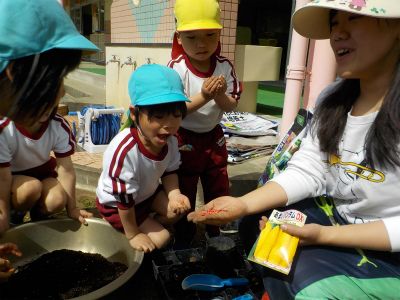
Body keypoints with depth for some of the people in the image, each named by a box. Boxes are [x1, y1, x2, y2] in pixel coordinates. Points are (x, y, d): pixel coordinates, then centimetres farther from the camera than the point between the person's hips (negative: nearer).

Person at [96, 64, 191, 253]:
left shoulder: (170, 141, -21)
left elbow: (169, 172, -2)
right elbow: (124, 199, -30)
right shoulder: (124, 150, -42)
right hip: (116, 204, -6)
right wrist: (132, 235, -18)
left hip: (147, 192, 6)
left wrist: (174, 195, -20)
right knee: (160, 239, -6)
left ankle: (150, 227, 18)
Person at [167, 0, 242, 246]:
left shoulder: (225, 66, -8)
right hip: (185, 141, -4)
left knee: (220, 193, 18)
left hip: (214, 138, 4)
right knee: (184, 196, 12)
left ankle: (218, 241, 42)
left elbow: (231, 106, -5)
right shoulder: (176, 68, -19)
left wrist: (220, 96, -27)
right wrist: (203, 97, -33)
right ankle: (183, 244, 34)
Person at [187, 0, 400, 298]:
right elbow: (306, 171, -6)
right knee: (256, 222, -5)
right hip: (337, 217, 6)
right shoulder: (333, 99, -1)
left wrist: (326, 236, -27)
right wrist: (243, 204, -19)